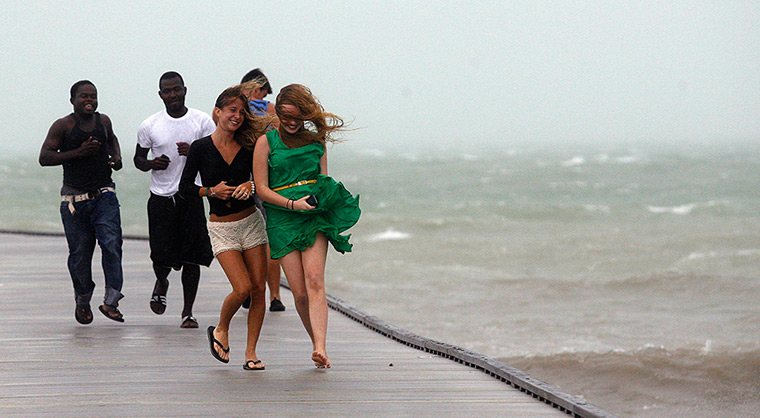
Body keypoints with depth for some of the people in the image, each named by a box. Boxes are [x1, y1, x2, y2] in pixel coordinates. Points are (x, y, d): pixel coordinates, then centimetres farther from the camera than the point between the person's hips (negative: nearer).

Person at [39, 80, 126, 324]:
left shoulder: (103, 121, 9)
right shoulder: (63, 126, -4)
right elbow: (44, 157, -11)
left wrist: (117, 158, 12)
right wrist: (78, 152, -19)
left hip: (104, 195, 2)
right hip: (74, 199, -2)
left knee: (111, 242, -17)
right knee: (79, 253, 3)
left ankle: (111, 301, -18)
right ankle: (82, 301, 26)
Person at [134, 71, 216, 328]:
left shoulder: (202, 122, 2)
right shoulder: (150, 126, 4)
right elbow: (138, 158, 14)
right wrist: (151, 164, -9)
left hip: (191, 195, 0)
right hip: (161, 198, 0)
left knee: (191, 257, -4)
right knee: (162, 256, -5)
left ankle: (188, 312, 7)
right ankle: (161, 283, 31)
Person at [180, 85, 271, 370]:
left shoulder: (248, 146, 1)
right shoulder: (201, 148, -5)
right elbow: (184, 187, 0)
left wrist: (250, 185, -11)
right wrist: (211, 191, -15)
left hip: (251, 221, 3)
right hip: (221, 227, -3)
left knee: (259, 288, -2)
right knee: (242, 288, -14)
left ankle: (251, 352, 8)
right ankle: (220, 331, 14)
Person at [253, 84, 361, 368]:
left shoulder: (316, 141, 13)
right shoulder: (266, 142, 5)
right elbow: (262, 189, 1)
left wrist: (322, 200, -3)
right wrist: (292, 204, -12)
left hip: (315, 217, 1)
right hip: (281, 220, -1)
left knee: (315, 281, -18)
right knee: (300, 292, -7)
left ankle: (320, 347, -29)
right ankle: (318, 344, 10)